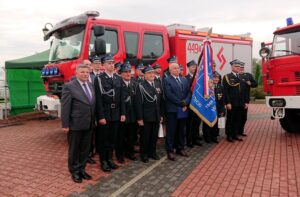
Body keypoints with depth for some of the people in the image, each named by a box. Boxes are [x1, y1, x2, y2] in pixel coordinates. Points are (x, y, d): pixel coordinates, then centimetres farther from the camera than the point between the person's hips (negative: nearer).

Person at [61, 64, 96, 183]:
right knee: (74, 149, 10)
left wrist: (94, 120, 10)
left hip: (89, 124, 6)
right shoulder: (69, 86, -11)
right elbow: (65, 107, -12)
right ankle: (74, 171, 27)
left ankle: (81, 169, 32)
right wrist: (65, 125, -14)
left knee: (85, 149, 16)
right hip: (75, 124, -6)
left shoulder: (90, 85, 9)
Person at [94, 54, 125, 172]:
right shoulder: (99, 79, -8)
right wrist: (101, 116, -15)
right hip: (104, 113, -5)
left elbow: (121, 97, 9)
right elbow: (98, 99, -12)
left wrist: (122, 113, 4)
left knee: (113, 138, 13)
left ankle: (110, 159, 27)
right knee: (103, 139, 6)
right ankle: (103, 161, 19)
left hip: (116, 113, 5)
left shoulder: (118, 79, 8)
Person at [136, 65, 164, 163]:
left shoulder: (158, 85, 9)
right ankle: (144, 154, 23)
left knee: (154, 136, 14)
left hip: (156, 116, 5)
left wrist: (161, 115, 8)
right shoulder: (140, 86, -8)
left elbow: (160, 101, 10)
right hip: (146, 117, -5)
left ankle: (152, 152, 31)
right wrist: (139, 118, -14)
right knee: (145, 136, 7)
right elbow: (139, 103, -11)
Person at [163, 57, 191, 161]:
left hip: (183, 110, 6)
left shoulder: (184, 80, 15)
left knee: (181, 131, 13)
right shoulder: (166, 80, -5)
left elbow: (189, 93, 8)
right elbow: (169, 95, -15)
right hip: (172, 110, -5)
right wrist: (181, 103, -14)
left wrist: (185, 103, -9)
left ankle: (180, 148, 25)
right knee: (171, 131, 1)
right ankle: (170, 151, 10)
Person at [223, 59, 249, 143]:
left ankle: (235, 135, 21)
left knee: (238, 120, 10)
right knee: (230, 120, 3)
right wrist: (227, 103, -15)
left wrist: (246, 101, 10)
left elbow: (244, 90, 15)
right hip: (231, 103, -5)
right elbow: (225, 91, -9)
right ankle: (229, 136, 13)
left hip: (240, 103, 5)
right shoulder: (227, 77, -3)